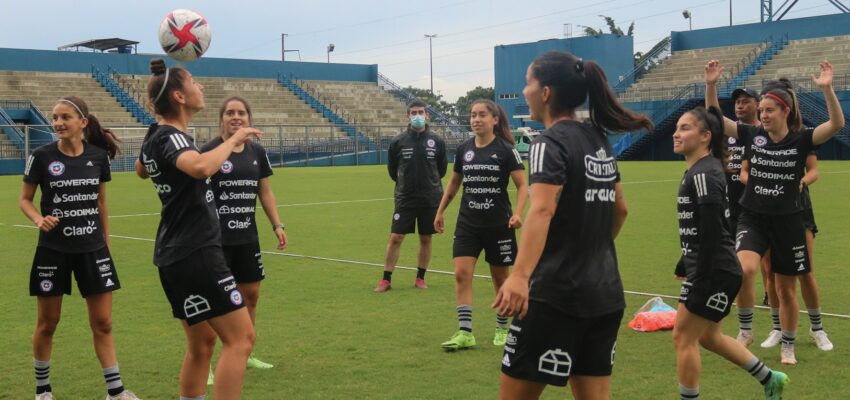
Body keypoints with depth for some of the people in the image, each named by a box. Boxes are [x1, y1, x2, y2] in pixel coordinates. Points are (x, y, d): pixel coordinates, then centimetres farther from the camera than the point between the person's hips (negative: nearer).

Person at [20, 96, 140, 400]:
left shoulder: (98, 156, -1)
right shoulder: (42, 156, -8)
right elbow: (25, 199, 1)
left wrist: (106, 242, 13)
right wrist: (40, 219, -20)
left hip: (92, 248, 2)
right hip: (53, 249, -2)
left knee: (102, 323, 3)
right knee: (47, 323, 9)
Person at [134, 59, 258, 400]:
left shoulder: (156, 135, 11)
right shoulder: (171, 138, -16)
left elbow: (141, 169, 35)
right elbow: (202, 167, -40)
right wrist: (233, 139, -24)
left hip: (176, 256, 10)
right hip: (196, 254, -10)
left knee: (202, 341, 17)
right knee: (240, 338, -10)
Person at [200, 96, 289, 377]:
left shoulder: (257, 152, 7)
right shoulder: (209, 152, -8)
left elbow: (265, 191, 15)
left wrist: (277, 225, 8)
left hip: (247, 237, 6)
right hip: (216, 238, -6)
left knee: (250, 295, 12)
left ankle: (244, 354, 28)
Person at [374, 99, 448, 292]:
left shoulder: (437, 141, -2)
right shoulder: (398, 142, -5)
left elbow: (442, 168, 11)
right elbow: (392, 169, 8)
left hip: (430, 199, 1)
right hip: (404, 198, -1)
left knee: (426, 239, 8)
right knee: (395, 237, -3)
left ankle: (420, 278, 22)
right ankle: (386, 280, 5)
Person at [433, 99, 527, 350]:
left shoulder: (506, 150, -8)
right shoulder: (463, 150, 4)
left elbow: (522, 185, -8)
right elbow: (454, 183, 18)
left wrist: (517, 213, -22)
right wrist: (441, 211, 17)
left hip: (498, 225, -3)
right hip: (467, 223, 3)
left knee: (500, 278, 9)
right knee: (461, 274, -9)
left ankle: (502, 329, 25)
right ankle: (465, 333, -6)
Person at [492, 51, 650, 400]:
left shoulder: (551, 143, -12)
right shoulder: (599, 141, 12)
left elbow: (542, 210, -30)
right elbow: (620, 209, 24)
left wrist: (520, 276, -44)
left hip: (556, 295, -8)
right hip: (606, 294, 8)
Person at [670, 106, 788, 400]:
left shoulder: (704, 174, -18)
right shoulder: (697, 171, 12)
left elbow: (711, 233, -23)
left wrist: (698, 284, -22)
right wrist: (685, 266, 24)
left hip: (715, 274, -10)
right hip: (715, 272, 10)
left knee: (684, 337, -2)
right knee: (708, 336, 20)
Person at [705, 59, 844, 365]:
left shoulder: (801, 140, -8)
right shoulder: (752, 135, -1)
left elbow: (837, 124, -22)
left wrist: (827, 88, -35)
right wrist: (711, 85, -18)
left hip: (787, 222, -1)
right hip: (752, 217, 1)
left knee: (786, 288, 8)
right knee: (744, 269, -26)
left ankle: (788, 345, 28)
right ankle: (746, 329, -5)